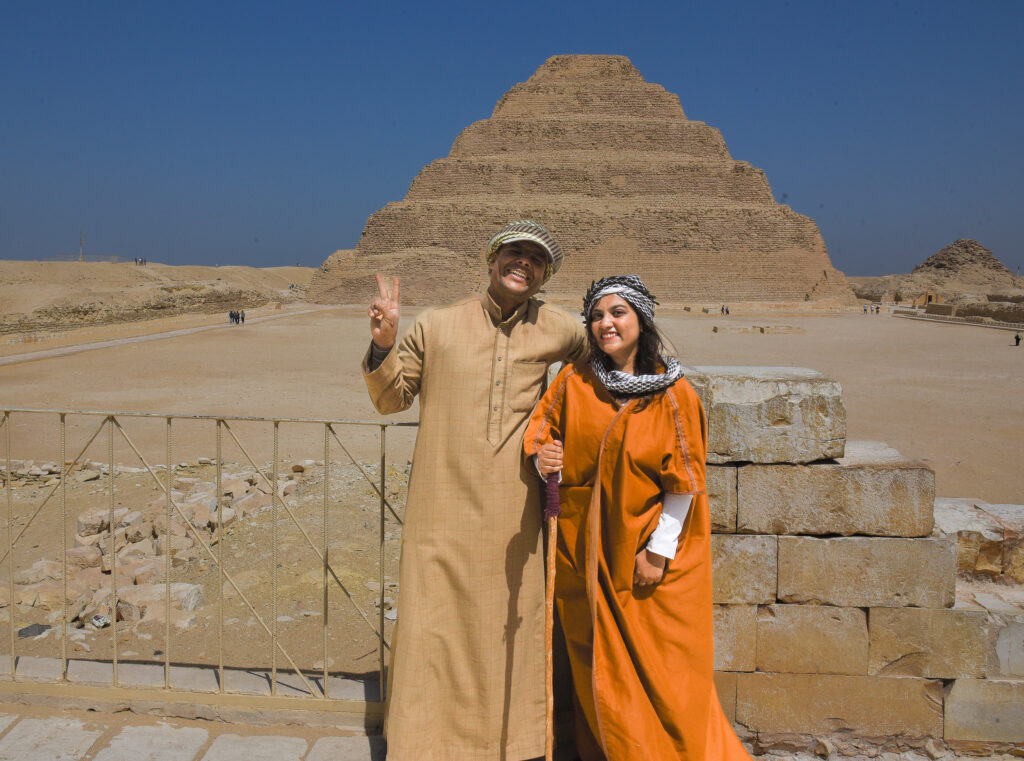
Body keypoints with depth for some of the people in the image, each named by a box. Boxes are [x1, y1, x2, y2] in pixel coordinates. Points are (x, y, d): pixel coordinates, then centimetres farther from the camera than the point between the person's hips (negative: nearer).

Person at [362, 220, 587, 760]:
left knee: (507, 626, 12)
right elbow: (392, 398, 8)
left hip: (510, 515, 2)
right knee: (433, 624, 4)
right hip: (441, 509, -1)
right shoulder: (435, 326, 1)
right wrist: (383, 345, -10)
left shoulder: (556, 331, 5)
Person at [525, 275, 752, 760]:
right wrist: (543, 460, -14)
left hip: (648, 553, -2)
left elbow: (684, 480, -7)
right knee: (601, 666, 13)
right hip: (585, 551, 3)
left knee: (661, 669, 5)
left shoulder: (673, 394, -8)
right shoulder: (574, 382, -1)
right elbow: (542, 432, 9)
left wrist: (658, 548, -10)